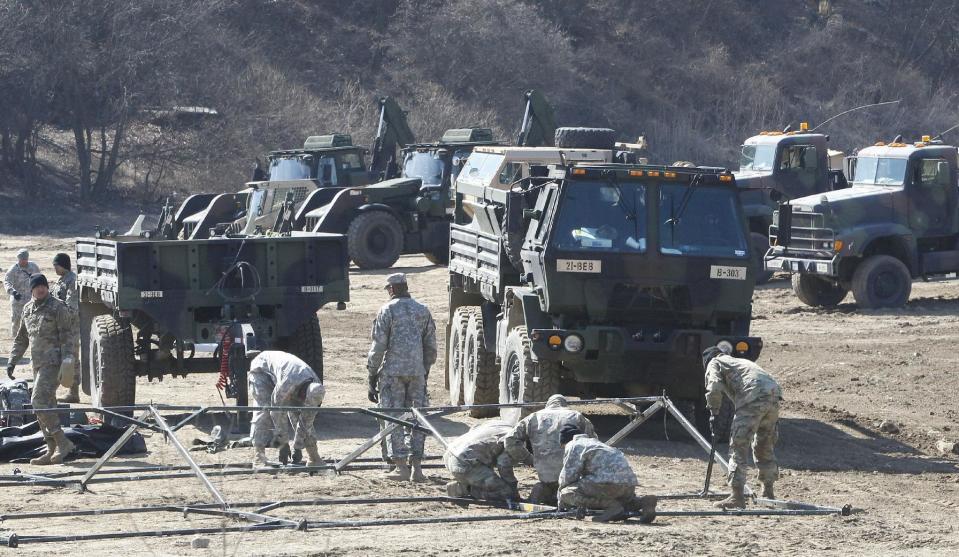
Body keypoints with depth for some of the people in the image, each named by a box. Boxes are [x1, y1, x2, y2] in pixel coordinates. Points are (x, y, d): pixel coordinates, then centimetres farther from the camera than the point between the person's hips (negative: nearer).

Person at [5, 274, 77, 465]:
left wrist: (67, 359, -21)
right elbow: (21, 338, 24)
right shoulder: (28, 309, 15)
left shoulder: (58, 308, -7)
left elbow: (68, 335, -11)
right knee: (45, 406, 8)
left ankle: (63, 443, -16)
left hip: (53, 363, -8)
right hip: (38, 363, 8)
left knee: (40, 401, -19)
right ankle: (52, 450, 13)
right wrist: (12, 361, 17)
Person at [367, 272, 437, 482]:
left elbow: (378, 346, -7)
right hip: (417, 372, 4)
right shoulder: (422, 310, 11)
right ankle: (416, 466, 3)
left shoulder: (387, 311, -3)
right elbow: (431, 346, 14)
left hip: (393, 371, -4)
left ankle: (401, 466, -5)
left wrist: (372, 375, -2)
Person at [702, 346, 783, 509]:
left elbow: (714, 388, -2)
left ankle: (737, 496, -9)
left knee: (739, 447, -3)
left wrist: (713, 413, 11)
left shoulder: (714, 363, 19)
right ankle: (768, 492, 31)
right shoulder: (740, 361, 40)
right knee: (765, 448, 22)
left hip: (753, 398, -7)